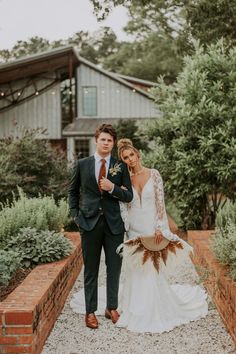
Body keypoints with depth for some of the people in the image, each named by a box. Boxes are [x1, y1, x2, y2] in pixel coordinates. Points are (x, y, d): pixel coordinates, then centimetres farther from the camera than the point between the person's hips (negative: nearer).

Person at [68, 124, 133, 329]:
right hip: (90, 223, 0)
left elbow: (129, 196, 2)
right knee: (91, 270, 7)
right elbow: (73, 191, 15)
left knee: (114, 269, 9)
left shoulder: (121, 167, 3)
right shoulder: (82, 164, 4)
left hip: (114, 224, 1)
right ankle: (91, 311, 18)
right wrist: (75, 214, 6)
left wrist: (112, 188, -14)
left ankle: (112, 308, 25)